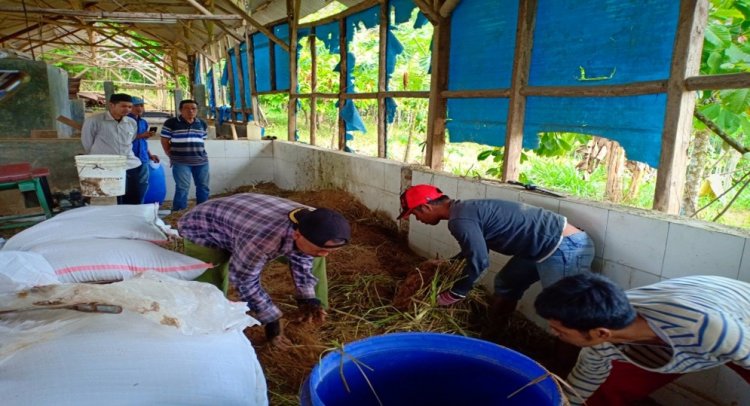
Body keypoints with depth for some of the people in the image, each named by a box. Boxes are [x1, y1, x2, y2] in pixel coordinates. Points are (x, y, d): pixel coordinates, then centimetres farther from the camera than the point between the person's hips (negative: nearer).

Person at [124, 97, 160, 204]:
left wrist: (150, 155, 12)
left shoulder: (144, 122, 17)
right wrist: (140, 136, -20)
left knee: (142, 186, 7)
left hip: (143, 160, 7)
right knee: (128, 193, -6)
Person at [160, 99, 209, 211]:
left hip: (201, 161, 5)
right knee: (182, 188, -7)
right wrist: (172, 156, 0)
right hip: (181, 162, -4)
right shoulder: (171, 123, -2)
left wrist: (200, 153, 10)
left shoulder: (202, 124, 11)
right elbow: (164, 141, 1)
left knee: (203, 187, 9)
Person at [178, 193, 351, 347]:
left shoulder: (312, 224, -23)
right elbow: (244, 280, -29)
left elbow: (301, 259, -4)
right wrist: (271, 319, -20)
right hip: (204, 230, -6)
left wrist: (308, 298, -11)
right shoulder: (262, 239, -46)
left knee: (310, 255, 3)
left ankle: (318, 316, 16)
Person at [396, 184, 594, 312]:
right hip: (552, 243, 10)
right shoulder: (465, 209, 11)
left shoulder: (460, 219, -20)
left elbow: (479, 262, -18)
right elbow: (475, 249, 24)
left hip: (566, 247, -10)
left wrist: (452, 296, -6)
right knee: (505, 284, 21)